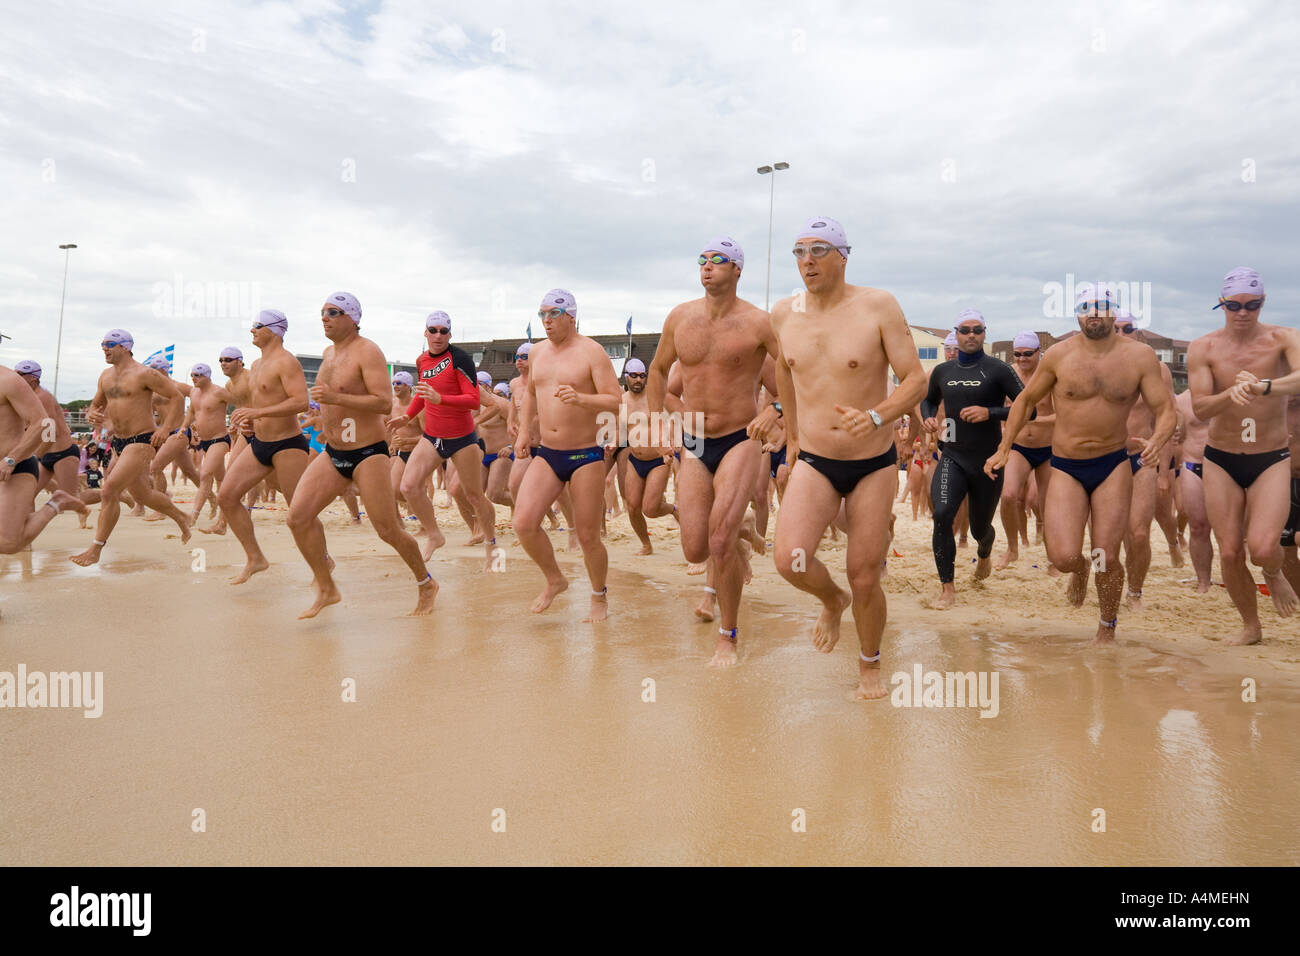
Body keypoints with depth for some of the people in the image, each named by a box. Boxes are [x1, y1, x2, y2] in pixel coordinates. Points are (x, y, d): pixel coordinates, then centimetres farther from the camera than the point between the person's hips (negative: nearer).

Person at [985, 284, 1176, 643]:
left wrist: (1157, 439, -24)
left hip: (1113, 465, 1)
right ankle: (1080, 569, 25)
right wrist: (1003, 449, 6)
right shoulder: (1059, 354, -2)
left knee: (1107, 557, 0)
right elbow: (1026, 400, 10)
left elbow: (1166, 409, -1)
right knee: (1064, 557, -15)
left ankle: (1107, 629, 26)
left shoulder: (1140, 356, -1)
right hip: (1066, 468, 0)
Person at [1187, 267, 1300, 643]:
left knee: (1262, 549, -17)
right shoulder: (1203, 348, -5)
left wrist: (1264, 387, -49)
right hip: (1221, 461, 2)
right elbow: (1199, 409, -13)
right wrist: (1230, 394, -34)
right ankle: (1250, 626, 25)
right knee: (1229, 553, 2)